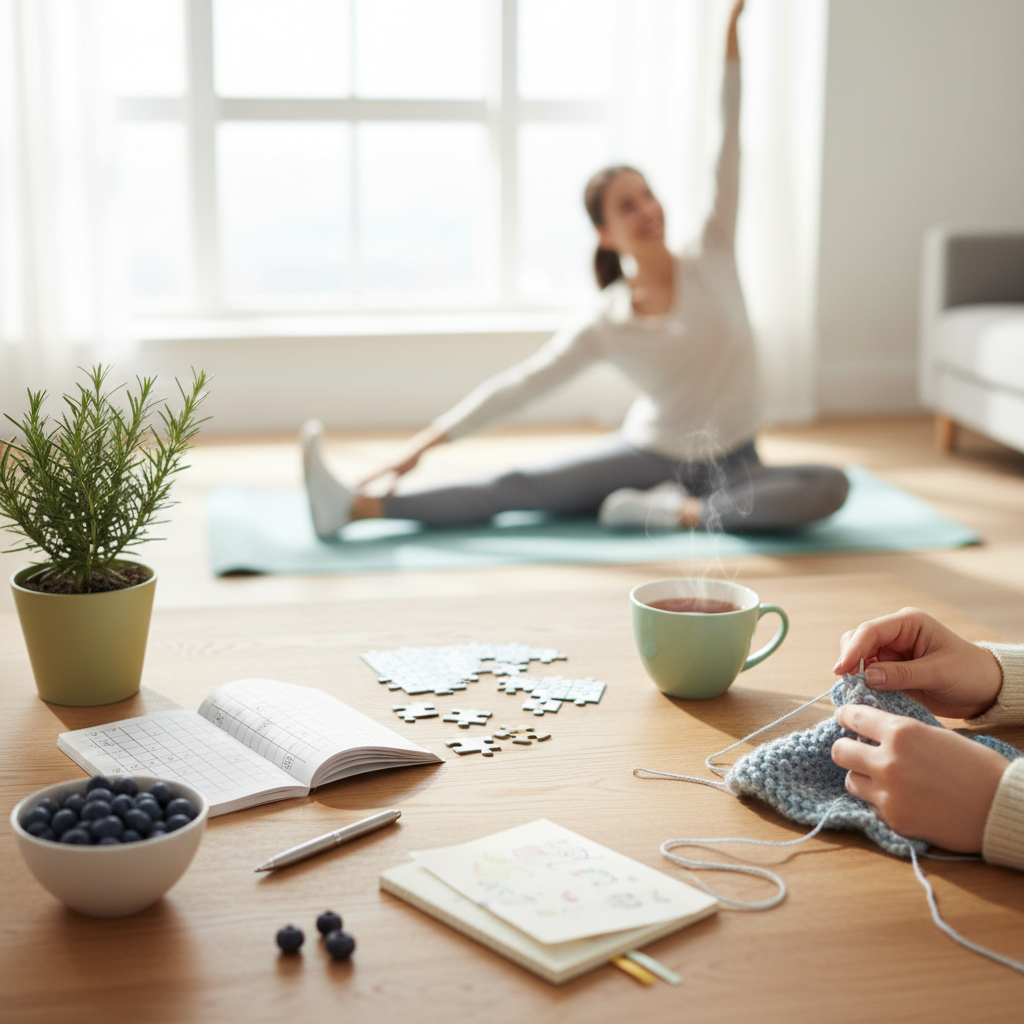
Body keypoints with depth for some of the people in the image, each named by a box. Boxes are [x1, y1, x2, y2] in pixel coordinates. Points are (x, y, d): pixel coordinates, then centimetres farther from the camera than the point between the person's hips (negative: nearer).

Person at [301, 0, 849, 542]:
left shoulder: (711, 263, -9)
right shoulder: (603, 326, -10)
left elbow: (729, 153, -14)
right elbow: (517, 385, -12)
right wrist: (426, 441, -19)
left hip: (730, 464, 1)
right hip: (649, 453, 0)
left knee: (831, 486, -28)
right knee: (519, 487, -16)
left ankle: (683, 511, -28)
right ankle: (354, 507, -26)